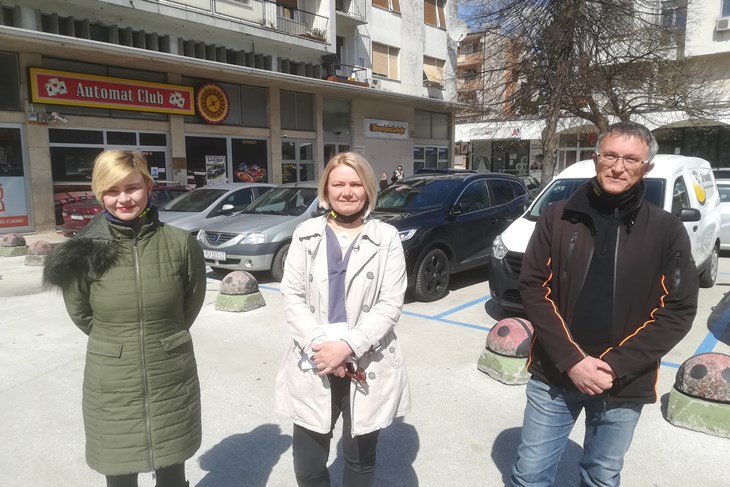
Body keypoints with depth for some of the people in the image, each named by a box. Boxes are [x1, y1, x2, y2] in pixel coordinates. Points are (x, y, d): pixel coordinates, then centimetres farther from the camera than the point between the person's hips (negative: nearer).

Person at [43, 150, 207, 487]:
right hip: (112, 387, 0)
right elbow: (80, 314, 6)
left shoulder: (181, 243, -9)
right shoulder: (84, 252, -9)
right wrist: (114, 343, 9)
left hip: (172, 382, 0)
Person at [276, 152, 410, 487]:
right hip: (314, 364, 1)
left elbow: (390, 304, -8)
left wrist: (349, 346, -18)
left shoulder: (387, 238, -2)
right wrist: (319, 345, -15)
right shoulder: (306, 234, 3)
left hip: (368, 365, -1)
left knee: (360, 459, 17)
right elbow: (291, 297, -2)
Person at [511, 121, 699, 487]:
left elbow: (678, 311, -5)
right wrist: (571, 361, -14)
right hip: (554, 374, 0)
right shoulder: (558, 217, -3)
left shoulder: (667, 231, -3)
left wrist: (615, 366, -14)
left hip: (624, 384, 1)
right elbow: (533, 288, -6)